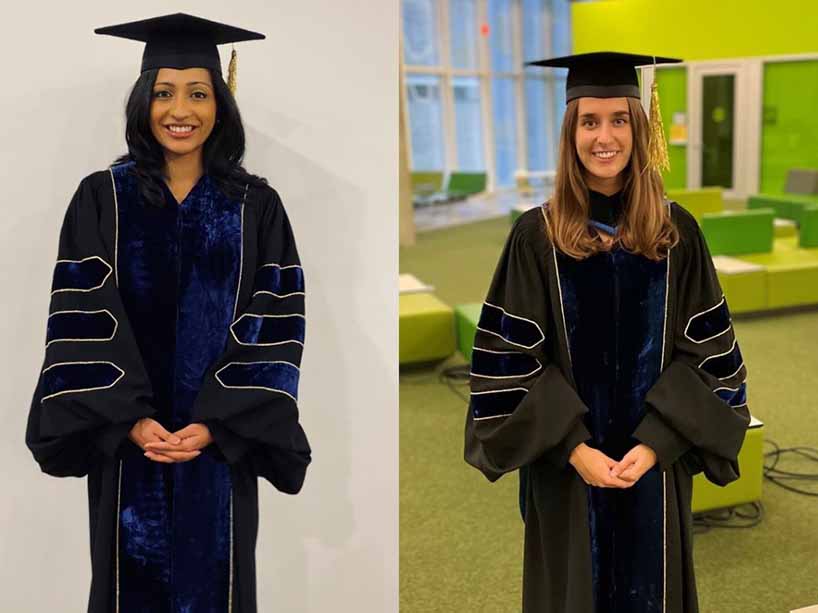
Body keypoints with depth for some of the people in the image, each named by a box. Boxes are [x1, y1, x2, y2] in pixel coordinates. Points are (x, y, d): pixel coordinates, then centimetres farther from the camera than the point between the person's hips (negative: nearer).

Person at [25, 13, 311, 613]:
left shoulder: (256, 207, -1)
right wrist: (133, 422, -15)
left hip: (220, 445, 0)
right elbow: (81, 322, -5)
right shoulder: (102, 198, -1)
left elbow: (275, 328, -5)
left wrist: (213, 425, -14)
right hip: (126, 444, 0)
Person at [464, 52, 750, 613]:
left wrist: (656, 443, -13)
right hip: (567, 464, -1)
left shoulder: (677, 231, -2)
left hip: (655, 460, 2)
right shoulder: (537, 235, -7)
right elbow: (512, 356, -8)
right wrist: (573, 447, -16)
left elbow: (706, 350, -2)